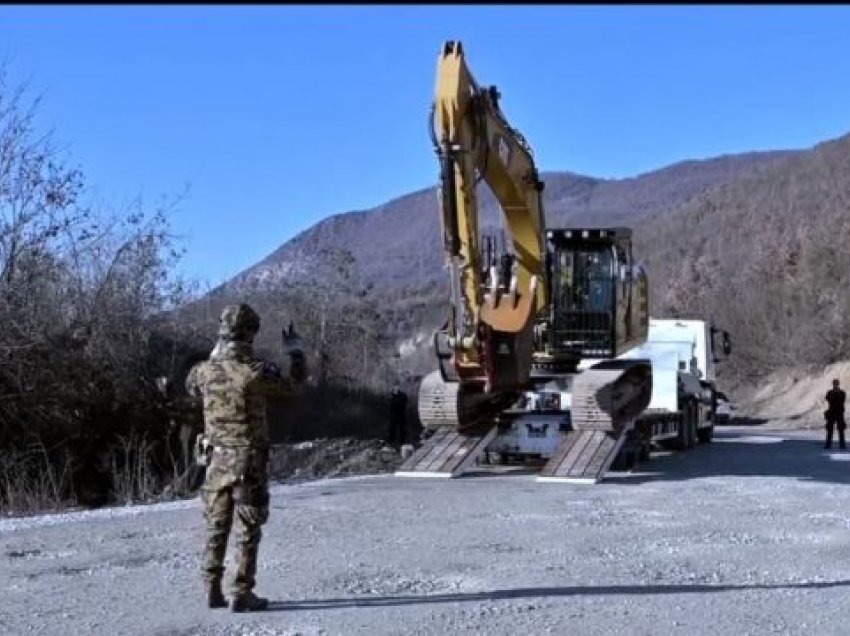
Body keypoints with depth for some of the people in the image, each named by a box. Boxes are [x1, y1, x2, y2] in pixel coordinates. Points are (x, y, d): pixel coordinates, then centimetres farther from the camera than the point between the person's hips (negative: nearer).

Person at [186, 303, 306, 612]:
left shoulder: (205, 370, -4)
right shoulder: (258, 371, -17)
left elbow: (191, 387, 21)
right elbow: (293, 386, 2)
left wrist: (215, 354, 26)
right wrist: (295, 352, 16)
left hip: (218, 460, 4)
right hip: (249, 461, -4)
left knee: (216, 528, 14)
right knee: (248, 532, 3)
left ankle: (213, 590, 18)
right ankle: (241, 595, 4)